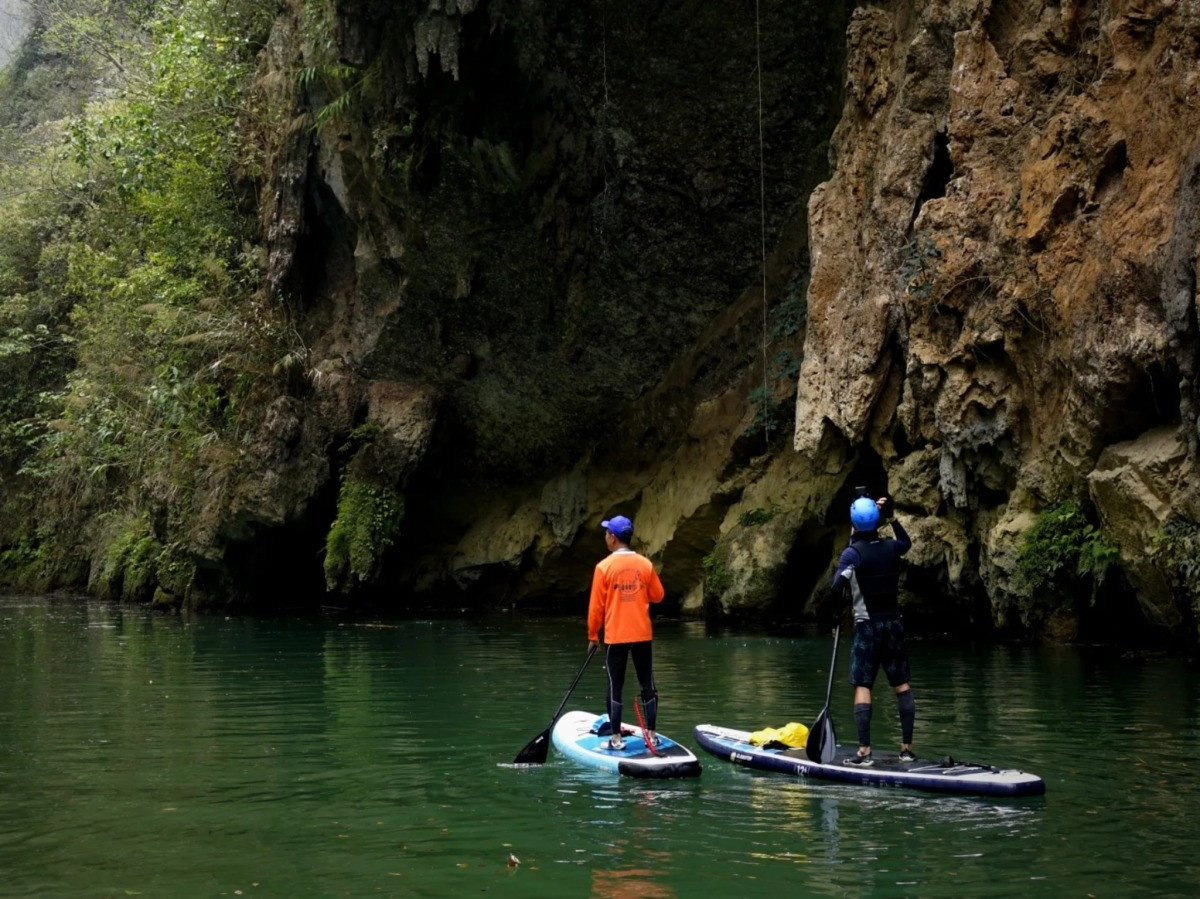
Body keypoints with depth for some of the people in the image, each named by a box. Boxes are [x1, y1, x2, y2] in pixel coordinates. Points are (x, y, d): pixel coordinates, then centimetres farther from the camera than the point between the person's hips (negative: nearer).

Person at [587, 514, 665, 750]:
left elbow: (596, 606, -6)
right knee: (647, 685, 10)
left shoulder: (604, 566, -9)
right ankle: (651, 734, 13)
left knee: (615, 687, 4)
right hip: (642, 635, 3)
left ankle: (616, 738, 6)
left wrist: (592, 636, 4)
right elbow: (657, 595, 9)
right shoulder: (645, 564, -1)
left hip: (615, 637, -2)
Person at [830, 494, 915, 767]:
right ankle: (907, 746, 11)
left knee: (862, 685, -6)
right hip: (894, 623, 5)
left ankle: (864, 750, -13)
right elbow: (907, 542, 29)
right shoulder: (891, 548, 5)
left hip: (867, 626, -5)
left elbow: (838, 585, -21)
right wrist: (892, 518, 26)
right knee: (902, 684, 10)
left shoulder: (852, 552, -9)